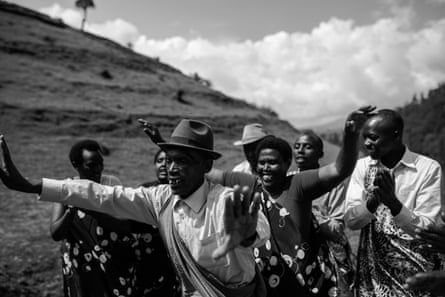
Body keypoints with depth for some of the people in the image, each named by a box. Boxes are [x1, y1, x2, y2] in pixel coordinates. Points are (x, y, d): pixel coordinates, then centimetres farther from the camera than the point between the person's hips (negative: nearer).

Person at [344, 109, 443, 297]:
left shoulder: (428, 168, -11)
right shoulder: (362, 166, -1)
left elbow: (426, 230, -15)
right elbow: (350, 220, -7)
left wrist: (393, 202, -30)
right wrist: (373, 201, -26)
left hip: (415, 268, -2)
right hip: (372, 268, 3)